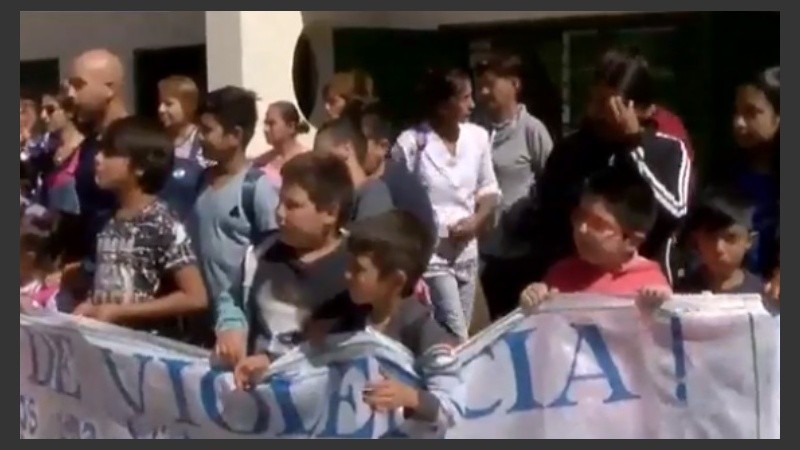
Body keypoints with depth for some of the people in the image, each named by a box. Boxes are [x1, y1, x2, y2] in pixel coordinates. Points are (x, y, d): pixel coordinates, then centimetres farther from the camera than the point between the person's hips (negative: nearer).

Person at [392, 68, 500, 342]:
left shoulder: (478, 137, 0)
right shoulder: (410, 143, -15)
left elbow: (489, 190, 12)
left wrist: (476, 220, -7)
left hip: (467, 252, 6)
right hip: (430, 254, -5)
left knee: (460, 334, 14)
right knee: (456, 338, -8)